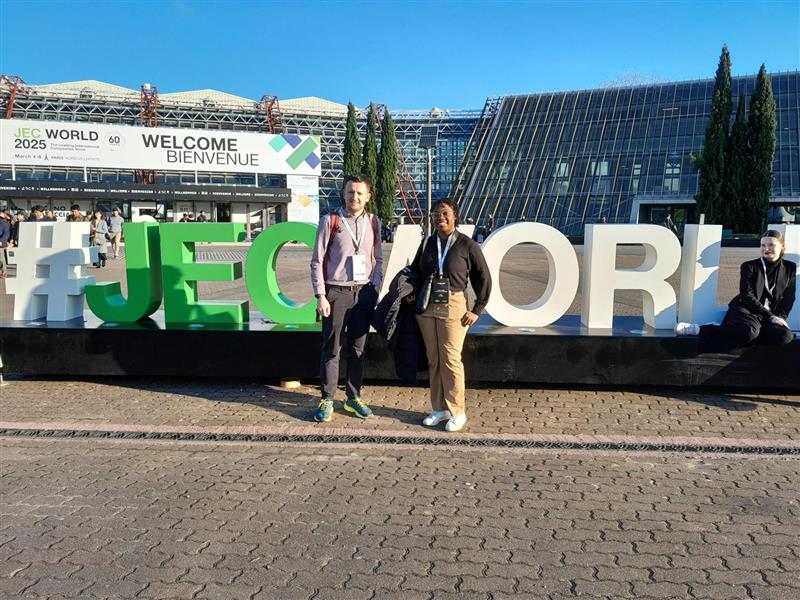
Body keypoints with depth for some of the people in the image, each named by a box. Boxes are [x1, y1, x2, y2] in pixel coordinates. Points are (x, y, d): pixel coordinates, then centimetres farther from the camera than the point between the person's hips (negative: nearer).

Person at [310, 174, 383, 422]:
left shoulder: (373, 223, 7)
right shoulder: (330, 221, -4)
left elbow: (378, 260, 14)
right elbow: (317, 261, -4)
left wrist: (375, 289, 3)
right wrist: (321, 296, -10)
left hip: (364, 292, 3)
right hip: (337, 292, -3)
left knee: (357, 348, 10)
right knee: (332, 349, 2)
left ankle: (353, 398, 22)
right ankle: (327, 400, 12)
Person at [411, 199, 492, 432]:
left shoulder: (467, 245, -3)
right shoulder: (427, 244, 9)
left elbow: (483, 278, 0)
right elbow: (414, 272, 20)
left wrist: (477, 310, -2)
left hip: (453, 307, -4)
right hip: (426, 308, 4)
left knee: (451, 359, -5)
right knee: (433, 360, 8)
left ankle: (457, 411, 8)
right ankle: (439, 408, 18)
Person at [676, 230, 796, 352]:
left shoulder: (790, 268, 12)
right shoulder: (749, 266, 3)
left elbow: (789, 298, 12)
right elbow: (747, 296, -6)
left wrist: (780, 317, -7)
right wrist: (770, 316, -14)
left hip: (772, 315, 4)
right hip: (746, 310, -4)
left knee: (786, 336, -32)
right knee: (749, 331, -41)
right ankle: (698, 329, -33)